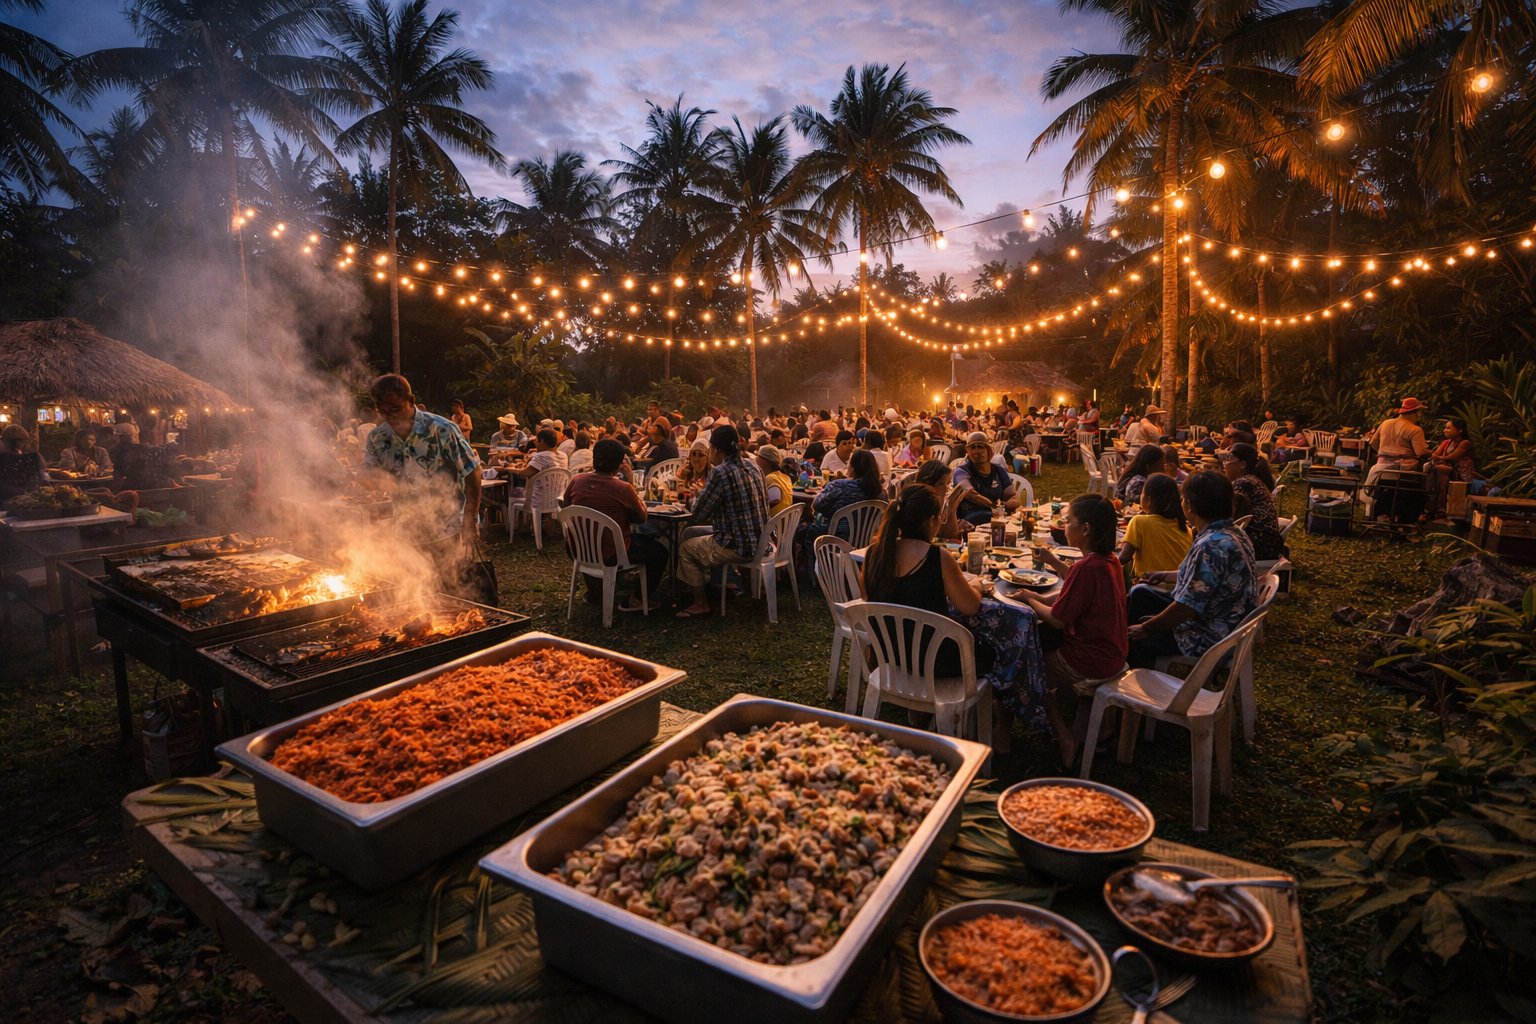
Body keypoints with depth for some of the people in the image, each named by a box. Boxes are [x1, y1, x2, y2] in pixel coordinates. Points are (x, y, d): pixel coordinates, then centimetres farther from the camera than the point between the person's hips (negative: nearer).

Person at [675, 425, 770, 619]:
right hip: (758, 542, 8)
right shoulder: (753, 469, 4)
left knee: (685, 548, 15)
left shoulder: (720, 473, -19)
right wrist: (707, 493, 18)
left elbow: (698, 515, -13)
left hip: (738, 546, -8)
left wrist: (701, 493, 7)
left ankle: (701, 603, 21)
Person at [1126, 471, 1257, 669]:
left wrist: (1145, 628, -16)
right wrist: (1166, 575, 24)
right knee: (1140, 593, 18)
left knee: (1132, 638, 3)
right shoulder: (1232, 533, 0)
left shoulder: (1211, 547, -31)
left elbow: (1187, 608, -29)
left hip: (1209, 638, -10)